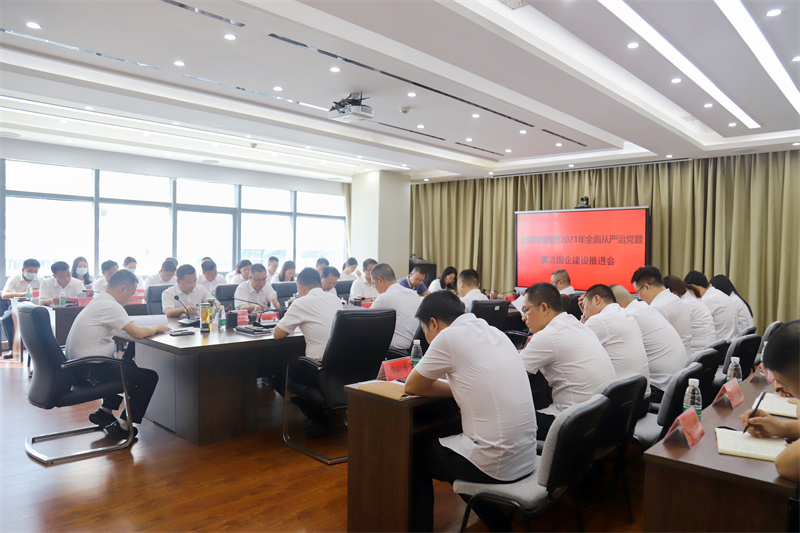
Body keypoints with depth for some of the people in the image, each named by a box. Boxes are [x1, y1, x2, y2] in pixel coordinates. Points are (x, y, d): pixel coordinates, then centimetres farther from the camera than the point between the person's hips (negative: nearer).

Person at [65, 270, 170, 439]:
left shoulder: (98, 301, 13)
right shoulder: (110, 306, -19)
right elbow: (138, 333, -25)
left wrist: (151, 328, 5)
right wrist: (156, 328, -5)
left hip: (79, 365, 10)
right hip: (91, 371, -10)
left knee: (130, 366, 30)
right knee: (150, 377, -4)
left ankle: (104, 410, 27)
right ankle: (123, 425, 4)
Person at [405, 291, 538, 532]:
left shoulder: (449, 337, -13)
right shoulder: (495, 333, 9)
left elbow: (412, 387, -2)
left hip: (496, 465, -7)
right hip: (526, 458, 7)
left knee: (416, 453, 15)